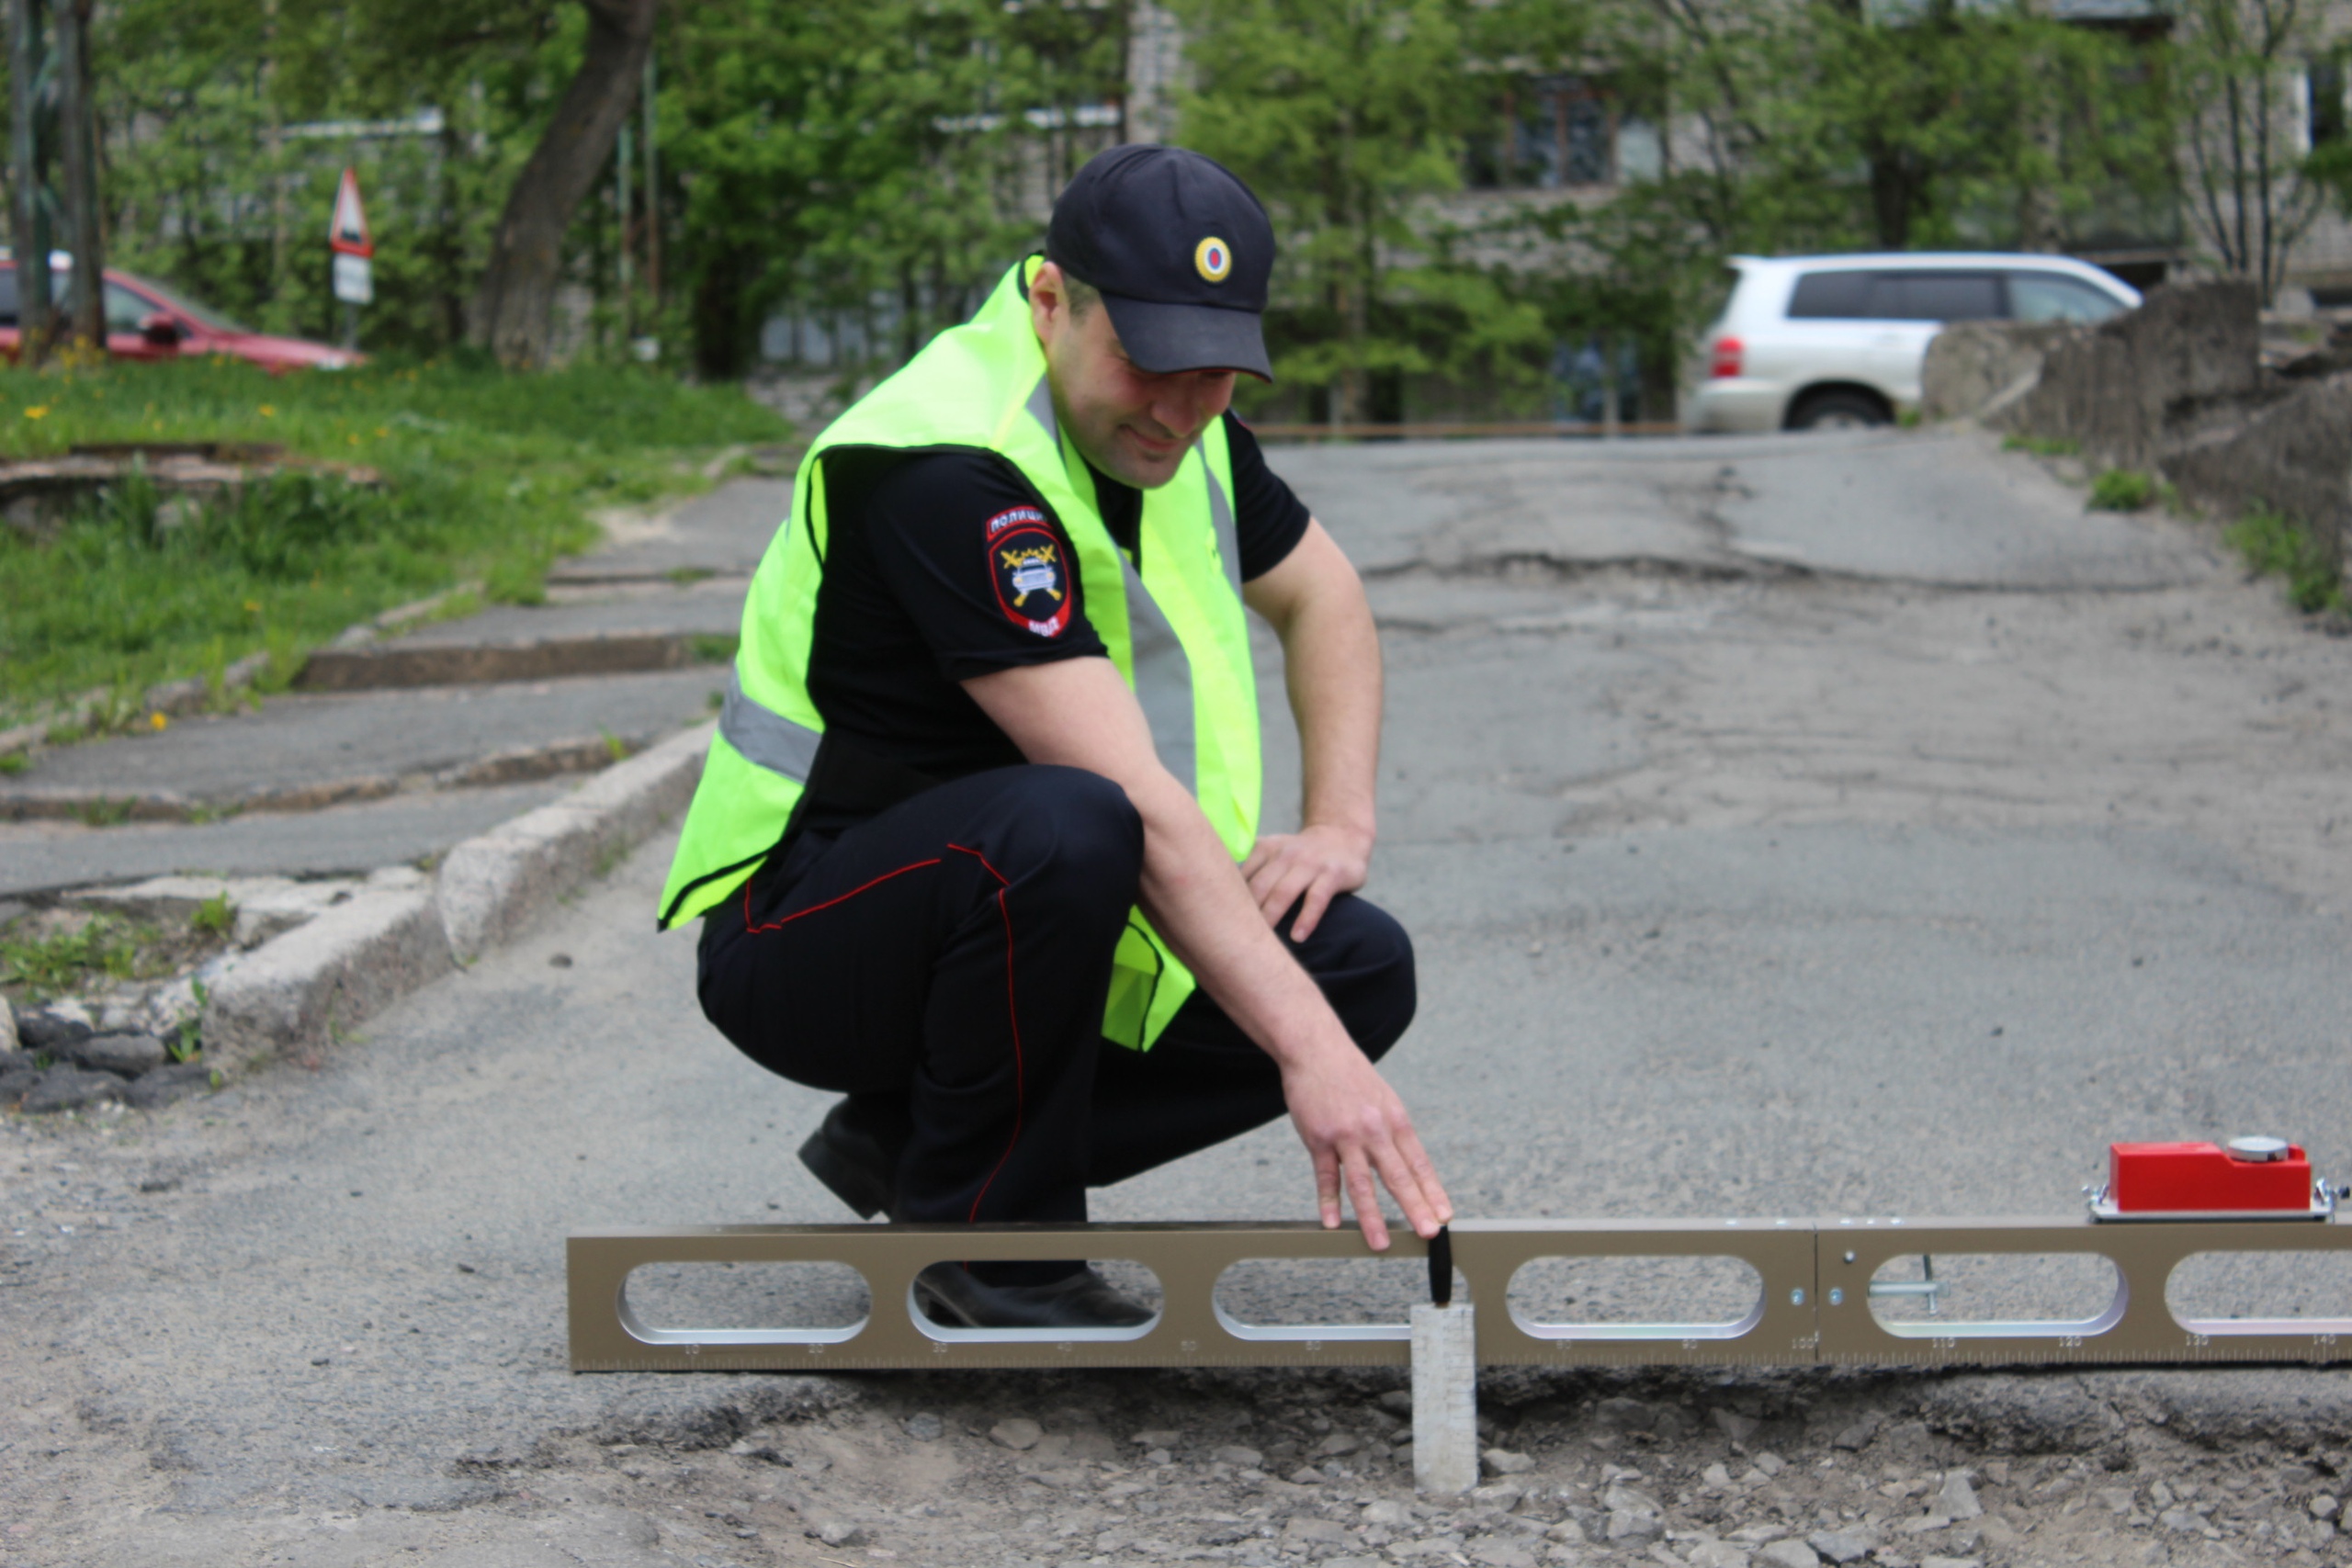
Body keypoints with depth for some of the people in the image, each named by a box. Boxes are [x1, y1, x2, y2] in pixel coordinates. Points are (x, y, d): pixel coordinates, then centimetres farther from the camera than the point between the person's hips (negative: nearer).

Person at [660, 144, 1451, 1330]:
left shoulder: (1163, 418, 0)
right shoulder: (948, 470, -28)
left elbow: (1323, 600, 17)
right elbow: (1134, 800, -35)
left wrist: (1339, 826, 1)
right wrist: (1307, 1051, -39)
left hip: (1004, 902, 9)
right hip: (799, 929, -8)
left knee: (1358, 970, -7)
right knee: (1060, 831, -38)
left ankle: (910, 1144, 4)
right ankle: (984, 1237, -14)